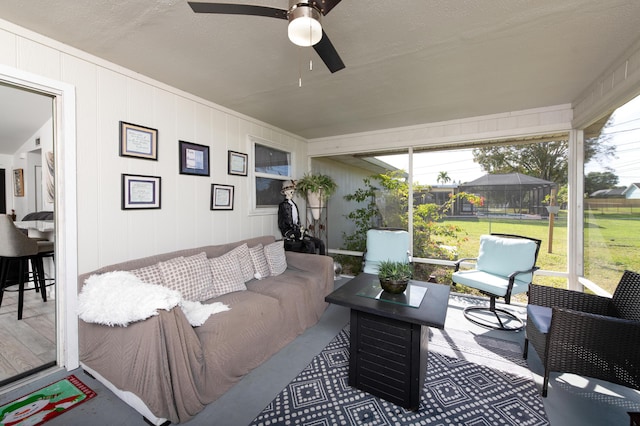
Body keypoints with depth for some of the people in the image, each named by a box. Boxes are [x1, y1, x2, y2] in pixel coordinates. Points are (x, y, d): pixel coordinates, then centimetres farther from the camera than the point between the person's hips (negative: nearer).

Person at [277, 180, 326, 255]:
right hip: (290, 234, -8)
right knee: (310, 245, -29)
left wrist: (300, 229, 1)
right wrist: (299, 230, -10)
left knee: (320, 243, -9)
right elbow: (289, 223, -13)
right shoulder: (284, 205, -8)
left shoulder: (294, 204, 18)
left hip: (297, 231, 8)